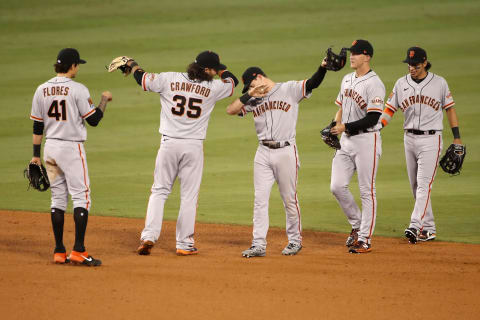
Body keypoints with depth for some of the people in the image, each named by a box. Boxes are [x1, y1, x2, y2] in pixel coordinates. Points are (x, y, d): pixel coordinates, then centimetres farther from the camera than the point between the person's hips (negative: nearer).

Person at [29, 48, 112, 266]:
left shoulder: (42, 90, 5)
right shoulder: (77, 90, -12)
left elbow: (37, 125, 8)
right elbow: (93, 120, -8)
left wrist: (36, 154, 14)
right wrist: (104, 101, 9)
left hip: (50, 148, 6)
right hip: (72, 148, -6)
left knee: (58, 198, 11)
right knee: (81, 197, -3)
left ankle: (59, 251, 9)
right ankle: (78, 250, -11)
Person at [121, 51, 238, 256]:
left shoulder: (169, 79, -2)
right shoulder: (212, 88, -3)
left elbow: (142, 79, 11)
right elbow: (232, 81, 17)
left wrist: (132, 65, 29)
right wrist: (220, 70, 30)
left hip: (169, 144, 1)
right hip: (193, 146, -1)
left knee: (159, 191, 9)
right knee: (189, 196, 7)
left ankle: (149, 237, -2)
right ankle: (184, 244, 8)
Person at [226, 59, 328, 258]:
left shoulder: (289, 90, -1)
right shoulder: (253, 100, 11)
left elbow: (313, 83, -14)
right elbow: (231, 110, 3)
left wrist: (323, 68, -31)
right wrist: (248, 96, -9)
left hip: (285, 151, -4)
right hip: (263, 154, 4)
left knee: (289, 199, 4)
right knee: (260, 199, 0)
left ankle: (295, 241, 18)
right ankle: (258, 245, 2)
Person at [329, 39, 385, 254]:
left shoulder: (374, 84, -13)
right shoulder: (347, 80, 14)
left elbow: (372, 118, -18)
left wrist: (345, 127, -18)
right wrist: (333, 128, 6)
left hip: (366, 140, -8)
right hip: (346, 140, 8)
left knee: (367, 191, -3)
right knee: (337, 186, 2)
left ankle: (365, 239, 0)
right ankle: (357, 225, 21)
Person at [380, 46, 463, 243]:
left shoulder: (439, 83, -2)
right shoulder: (401, 84, 6)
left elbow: (450, 109, 5)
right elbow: (389, 110, 6)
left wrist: (457, 138, 1)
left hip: (431, 140, -5)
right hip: (410, 138, 5)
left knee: (424, 183, -15)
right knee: (415, 186, 8)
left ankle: (415, 226, -24)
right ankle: (428, 228, 16)